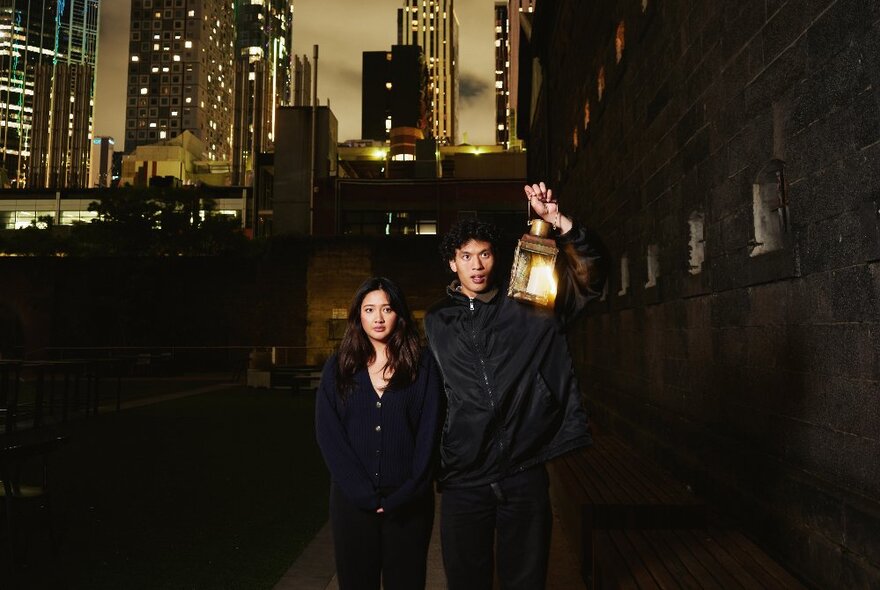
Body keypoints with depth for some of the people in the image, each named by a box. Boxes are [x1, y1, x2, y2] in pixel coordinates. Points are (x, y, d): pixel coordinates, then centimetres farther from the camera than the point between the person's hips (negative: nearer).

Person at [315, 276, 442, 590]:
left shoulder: (422, 366, 0)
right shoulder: (338, 367, 4)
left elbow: (429, 434, -4)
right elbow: (328, 434, -3)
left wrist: (405, 495, -12)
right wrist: (363, 493, -12)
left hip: (407, 501, -1)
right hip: (353, 499, 1)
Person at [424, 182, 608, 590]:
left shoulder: (527, 306, 2)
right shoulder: (437, 321, 7)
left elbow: (591, 272, -7)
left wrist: (558, 221, -20)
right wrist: (431, 462, 7)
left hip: (525, 473, -1)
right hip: (463, 479, 1)